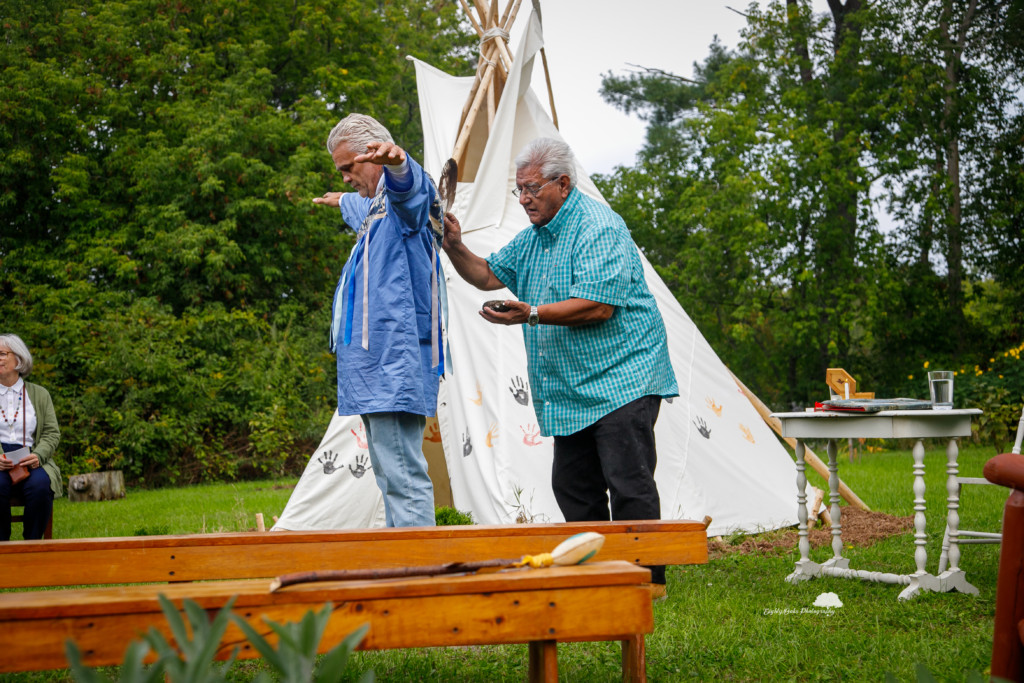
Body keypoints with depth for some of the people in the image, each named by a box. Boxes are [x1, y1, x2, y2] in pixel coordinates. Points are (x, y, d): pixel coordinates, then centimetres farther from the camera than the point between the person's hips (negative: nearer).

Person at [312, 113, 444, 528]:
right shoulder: (375, 207, 24)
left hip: (395, 366, -11)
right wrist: (342, 201, 72)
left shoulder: (404, 199, -8)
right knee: (389, 476, 11)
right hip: (376, 367, 11)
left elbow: (409, 184, -35)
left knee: (403, 475, -14)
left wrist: (396, 161, -58)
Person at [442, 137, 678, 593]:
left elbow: (597, 306, -23)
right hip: (571, 388, 9)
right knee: (573, 485, 10)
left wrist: (532, 314, -29)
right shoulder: (534, 235, 16)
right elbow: (489, 275, 23)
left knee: (628, 482, -11)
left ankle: (646, 576, -3)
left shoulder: (598, 227, -14)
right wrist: (455, 249, 4)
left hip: (620, 377, -9)